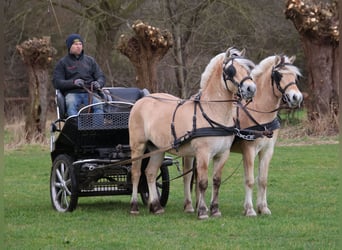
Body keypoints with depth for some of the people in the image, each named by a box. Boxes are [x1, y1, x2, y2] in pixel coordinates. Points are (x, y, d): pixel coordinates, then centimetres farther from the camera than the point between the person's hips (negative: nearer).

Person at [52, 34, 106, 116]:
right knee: (71, 104, -37)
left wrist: (98, 83, -7)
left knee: (98, 105, -31)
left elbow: (101, 76, 20)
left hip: (89, 92, 2)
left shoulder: (90, 60, 23)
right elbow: (56, 82, 4)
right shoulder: (62, 62, 14)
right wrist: (73, 82, -15)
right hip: (72, 93, -2)